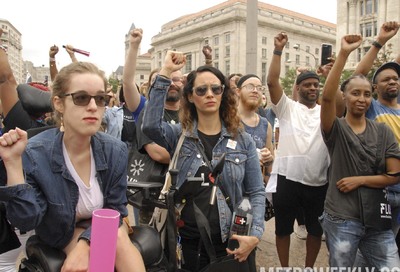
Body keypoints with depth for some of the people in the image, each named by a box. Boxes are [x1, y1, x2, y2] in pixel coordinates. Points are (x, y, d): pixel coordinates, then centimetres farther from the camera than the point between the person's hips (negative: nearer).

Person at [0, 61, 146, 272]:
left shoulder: (116, 150, -17)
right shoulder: (34, 153, -24)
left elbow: (115, 209, -9)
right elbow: (26, 221, -23)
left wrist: (85, 243, -25)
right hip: (63, 231, -2)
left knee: (119, 240, -26)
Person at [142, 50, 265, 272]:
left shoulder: (242, 140, 0)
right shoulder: (178, 136, -1)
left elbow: (256, 192, 1)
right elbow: (150, 125, -23)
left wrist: (255, 235, -11)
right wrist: (165, 73, -21)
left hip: (233, 242, 1)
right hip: (190, 243, 0)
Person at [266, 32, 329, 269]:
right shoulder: (287, 108, 2)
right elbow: (272, 81, -9)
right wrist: (278, 50, -14)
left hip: (318, 182, 3)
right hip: (287, 179, -3)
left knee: (316, 230, 16)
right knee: (283, 228, 12)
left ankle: (309, 268, 38)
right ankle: (285, 268, 32)